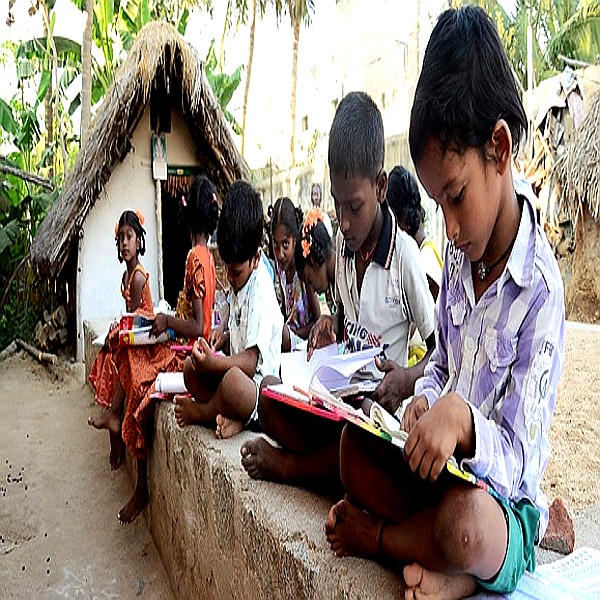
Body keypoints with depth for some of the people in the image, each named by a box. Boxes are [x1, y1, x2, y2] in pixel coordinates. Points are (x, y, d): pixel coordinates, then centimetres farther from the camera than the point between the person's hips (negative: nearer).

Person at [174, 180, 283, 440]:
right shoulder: (238, 282, 10)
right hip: (234, 369, 10)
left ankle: (202, 412, -6)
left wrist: (214, 363, -34)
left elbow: (251, 361, -24)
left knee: (233, 381, -38)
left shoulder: (261, 292, -20)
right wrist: (225, 337, 3)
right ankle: (230, 415, -13)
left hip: (258, 387, -10)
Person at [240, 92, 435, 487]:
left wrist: (409, 379, -26)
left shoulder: (405, 255, -14)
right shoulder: (343, 244, 5)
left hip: (380, 407, -5)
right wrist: (332, 327, -3)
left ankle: (292, 465, -11)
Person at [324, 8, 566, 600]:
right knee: (355, 446, -16)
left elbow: (521, 462, -19)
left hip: (505, 501, -6)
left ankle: (378, 537, -6)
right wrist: (426, 400, -9)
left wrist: (463, 420, -39)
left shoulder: (539, 289, -22)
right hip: (443, 467, 6)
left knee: (462, 521, -35)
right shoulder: (458, 255, 1)